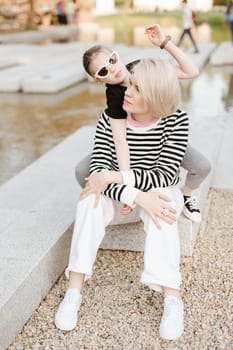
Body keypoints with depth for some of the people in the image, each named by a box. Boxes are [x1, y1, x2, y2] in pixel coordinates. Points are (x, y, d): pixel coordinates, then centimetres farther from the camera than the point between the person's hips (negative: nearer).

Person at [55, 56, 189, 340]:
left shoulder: (176, 121, -18)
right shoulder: (110, 119, -16)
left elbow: (166, 174, -24)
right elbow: (98, 170, -24)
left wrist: (115, 176, -35)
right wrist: (137, 197, -40)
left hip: (157, 190, -1)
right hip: (115, 190, 1)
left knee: (161, 207, -36)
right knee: (91, 201, -31)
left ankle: (172, 299, -38)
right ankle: (73, 292, -32)